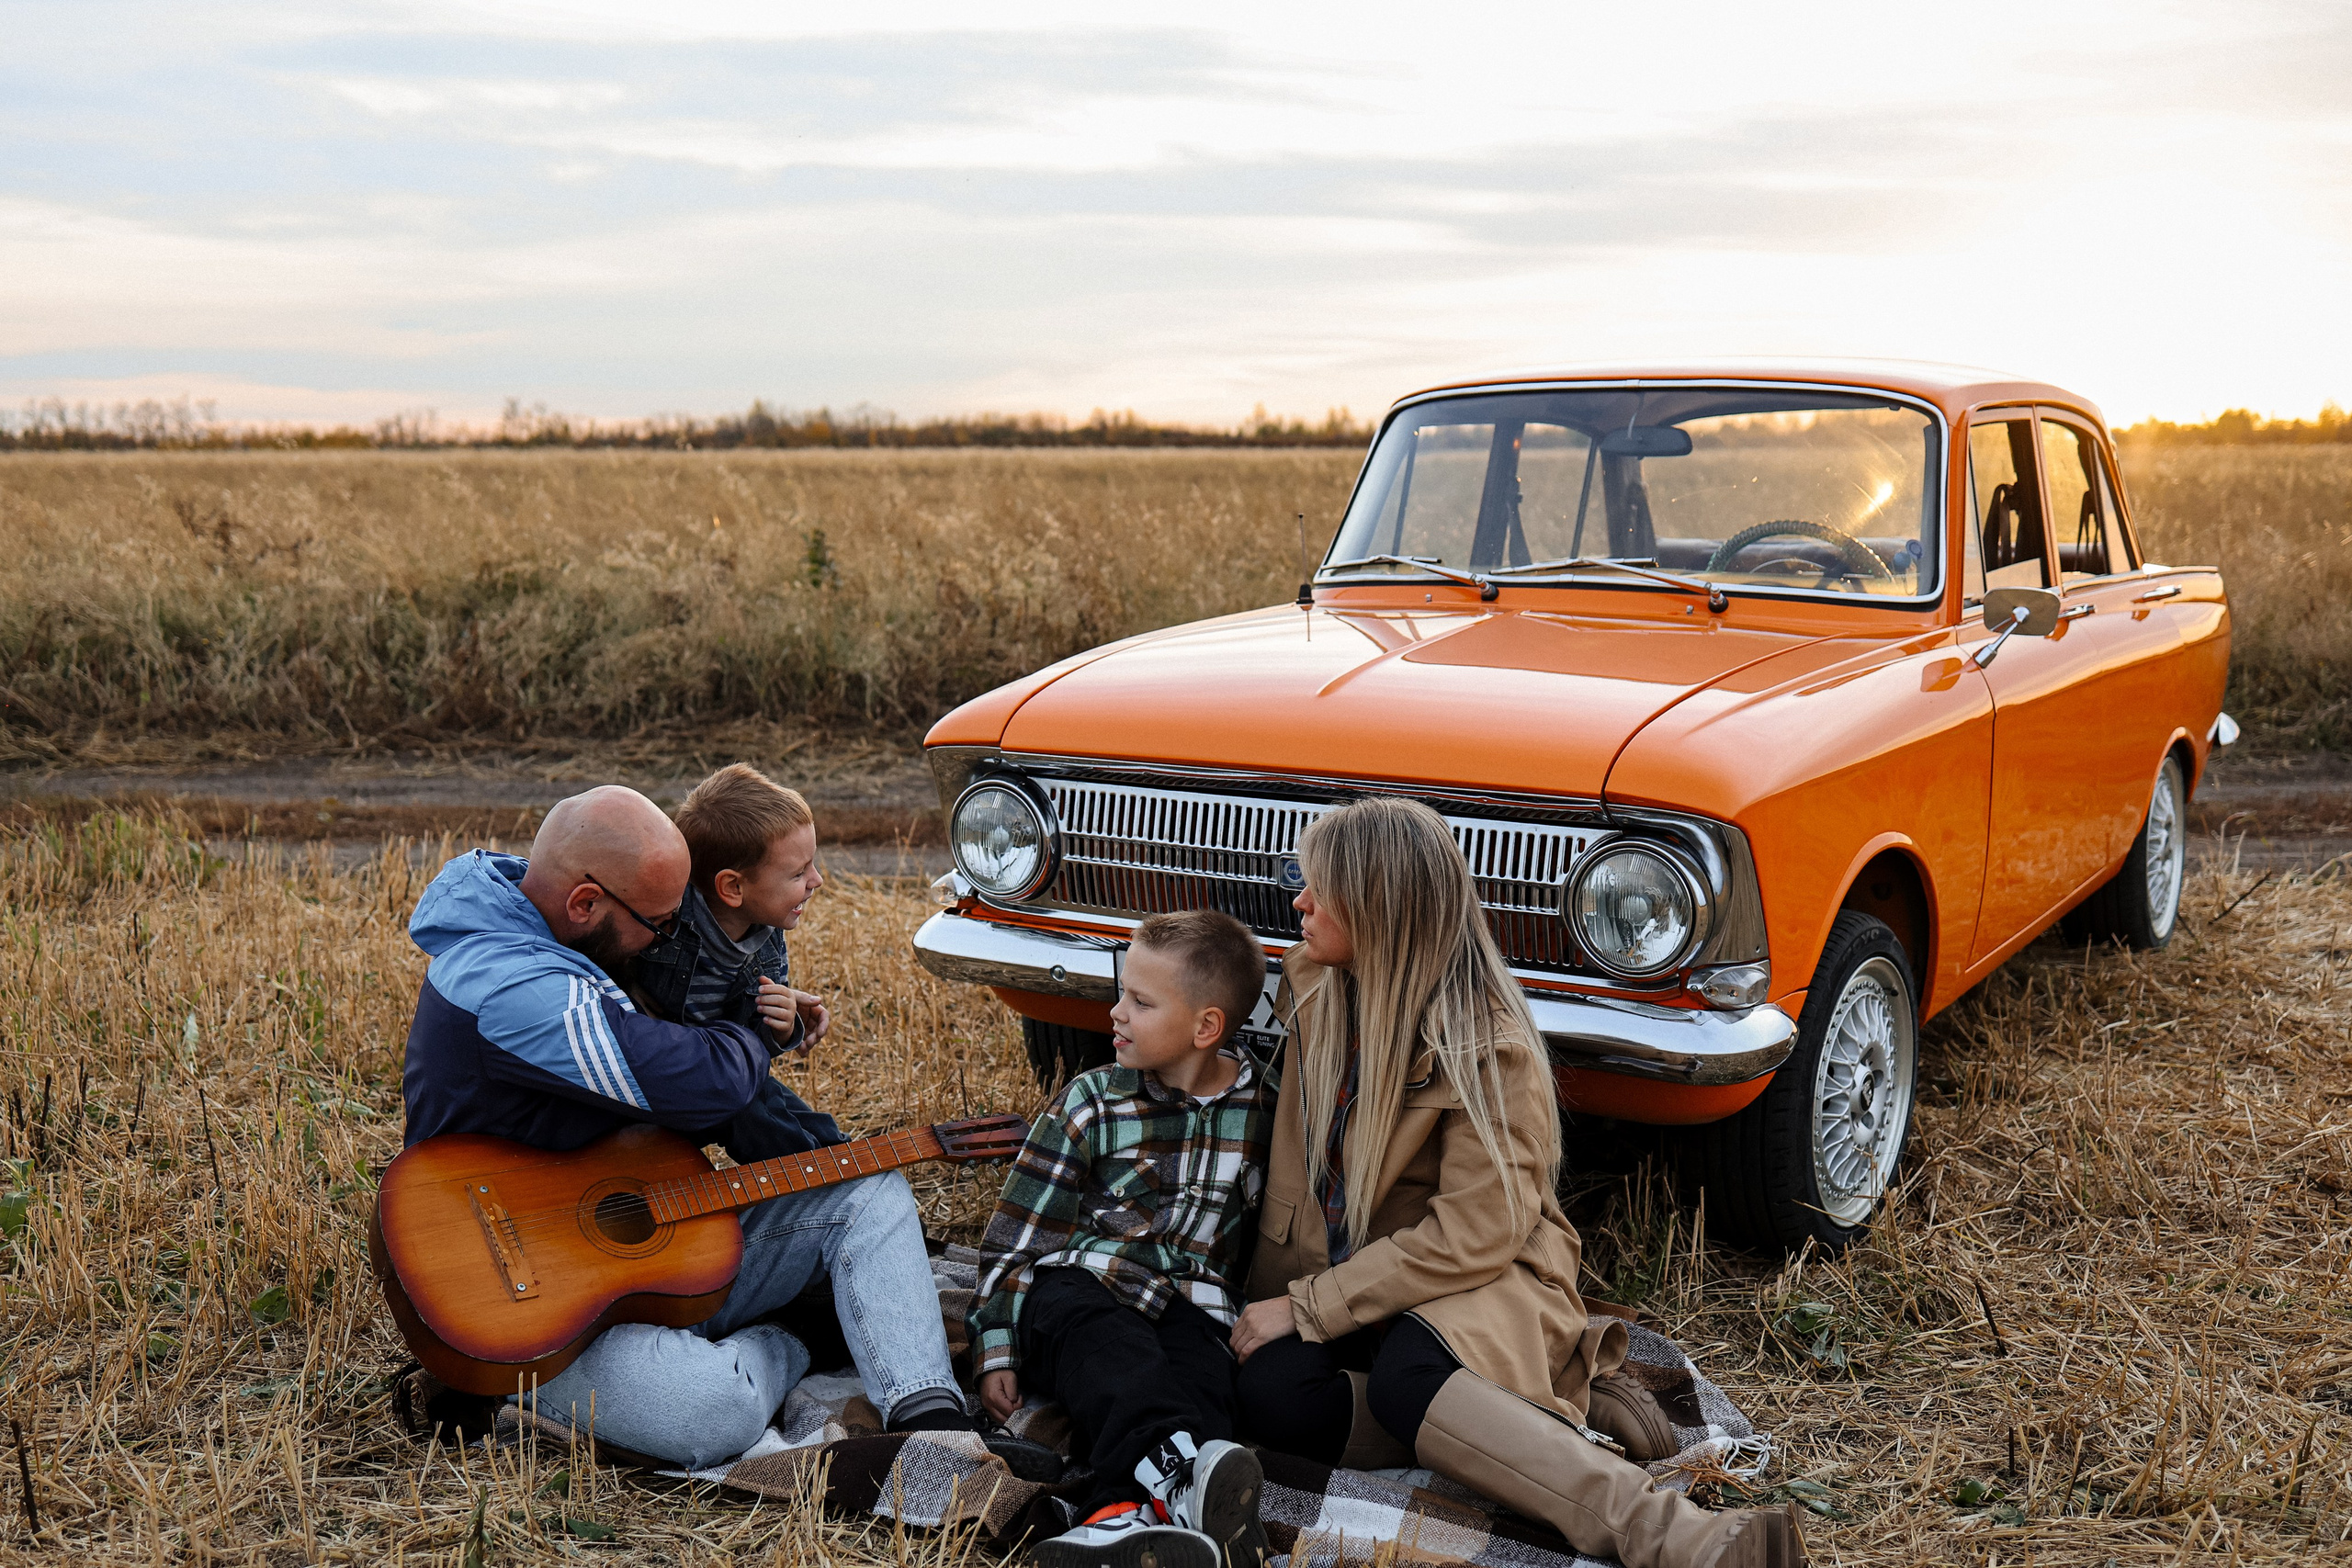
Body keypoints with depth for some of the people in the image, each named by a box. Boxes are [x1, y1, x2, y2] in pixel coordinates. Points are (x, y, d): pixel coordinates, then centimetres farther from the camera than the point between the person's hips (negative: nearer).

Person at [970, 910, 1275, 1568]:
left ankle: (1126, 1515, -59)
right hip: (1075, 1287, -1)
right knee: (1118, 1359, -37)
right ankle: (1180, 1475, -64)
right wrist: (997, 1351, -1)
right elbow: (1015, 1234, 4)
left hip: (1189, 1303, 2)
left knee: (1200, 1382, -33)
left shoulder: (1262, 1111, 8)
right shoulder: (1093, 1103, 3)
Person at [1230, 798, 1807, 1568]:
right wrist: (1278, 1293, 5)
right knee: (1270, 1393, -28)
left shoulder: (1487, 1046, -17)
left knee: (1405, 1378, -39)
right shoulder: (1309, 985, 3)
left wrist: (1308, 1309, -18)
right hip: (1336, 1269, 6)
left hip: (1476, 1286, -5)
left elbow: (1471, 1237, -20)